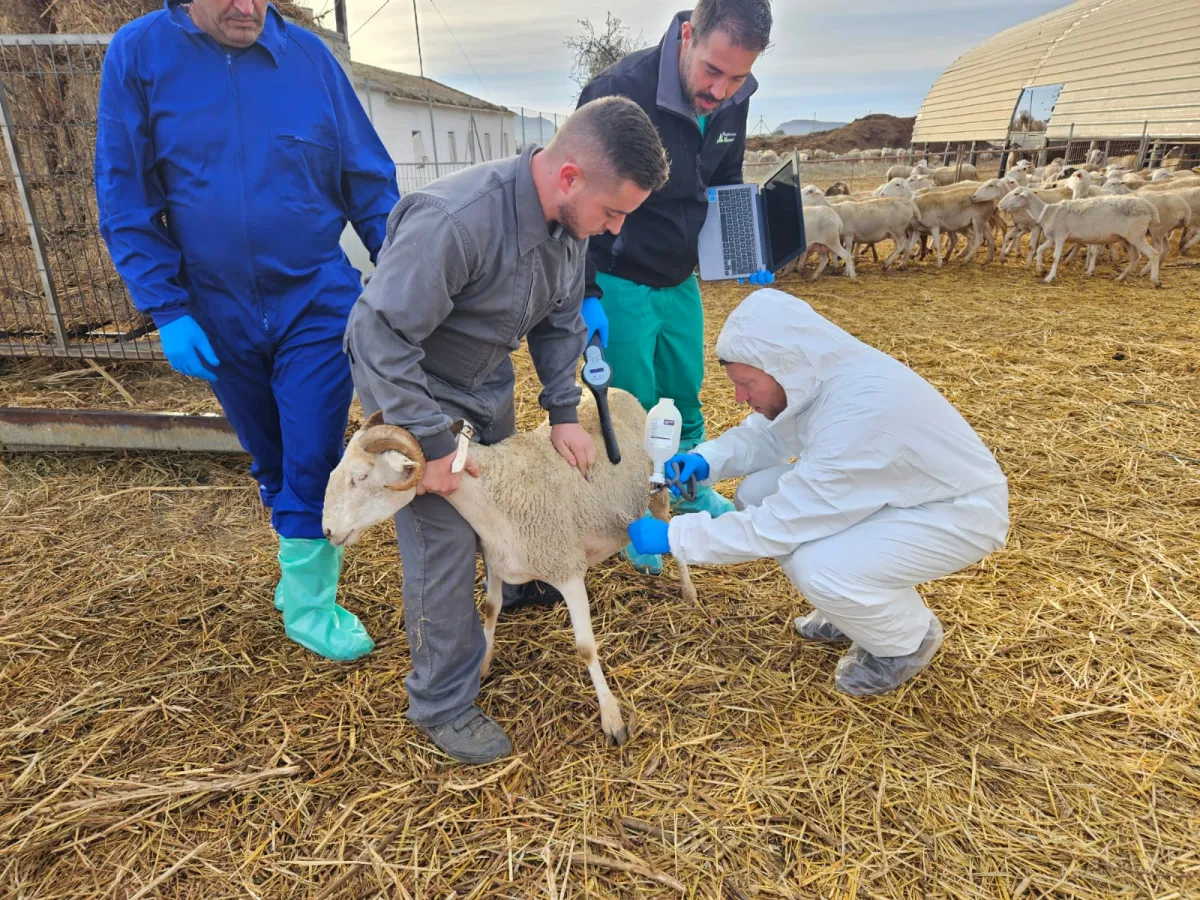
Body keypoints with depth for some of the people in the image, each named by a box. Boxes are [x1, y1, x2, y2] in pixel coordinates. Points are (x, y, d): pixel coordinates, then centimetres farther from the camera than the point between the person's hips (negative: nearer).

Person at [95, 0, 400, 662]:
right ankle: (301, 565, 38)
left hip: (316, 302, -1)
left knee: (312, 457, -2)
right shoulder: (138, 54, -2)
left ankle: (307, 597, 15)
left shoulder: (308, 55, -1)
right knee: (270, 459, 16)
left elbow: (369, 182, 3)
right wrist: (167, 310, -9)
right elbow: (123, 199, -2)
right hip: (217, 314, 2)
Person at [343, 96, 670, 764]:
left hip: (487, 377, 7)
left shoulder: (569, 219, -11)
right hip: (410, 383, -7)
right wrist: (433, 443, -28)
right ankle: (444, 704, 11)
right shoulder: (452, 221, -38)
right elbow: (382, 335, -33)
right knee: (445, 539, -6)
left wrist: (565, 412, -3)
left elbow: (560, 320, 2)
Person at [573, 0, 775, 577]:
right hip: (619, 283, -6)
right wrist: (587, 294, -23)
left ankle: (691, 492, 38)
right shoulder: (618, 93, -25)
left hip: (679, 279, 6)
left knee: (685, 394, 16)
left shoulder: (731, 101, -4)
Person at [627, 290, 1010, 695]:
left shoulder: (858, 414, -37)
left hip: (958, 511, -8)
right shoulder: (814, 375, -12)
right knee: (757, 494, -4)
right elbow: (763, 434, 6)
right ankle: (860, 609, 15)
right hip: (899, 492, 8)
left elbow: (780, 524, -32)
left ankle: (908, 638, 4)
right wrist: (704, 461, -14)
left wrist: (673, 536, -25)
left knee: (815, 568, -31)